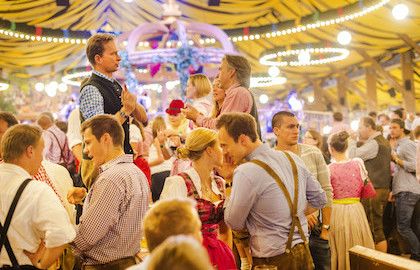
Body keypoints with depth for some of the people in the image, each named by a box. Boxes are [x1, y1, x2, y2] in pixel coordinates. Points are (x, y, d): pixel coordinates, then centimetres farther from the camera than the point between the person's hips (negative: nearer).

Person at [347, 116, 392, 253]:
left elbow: (353, 156, -18)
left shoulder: (373, 143, -15)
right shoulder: (384, 141, 17)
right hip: (384, 188, 10)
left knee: (375, 229, -6)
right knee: (378, 226, 14)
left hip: (374, 189, -10)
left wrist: (352, 141, -3)